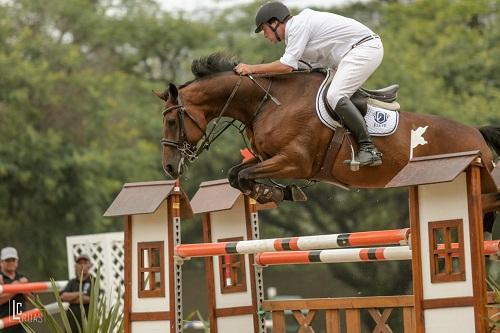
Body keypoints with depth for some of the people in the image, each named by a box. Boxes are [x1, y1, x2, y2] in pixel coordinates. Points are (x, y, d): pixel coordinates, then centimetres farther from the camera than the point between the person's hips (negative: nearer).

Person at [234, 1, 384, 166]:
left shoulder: (298, 25, -13)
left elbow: (287, 66, -19)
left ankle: (368, 148, -24)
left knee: (335, 96, -21)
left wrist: (251, 69, -12)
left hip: (365, 48, -11)